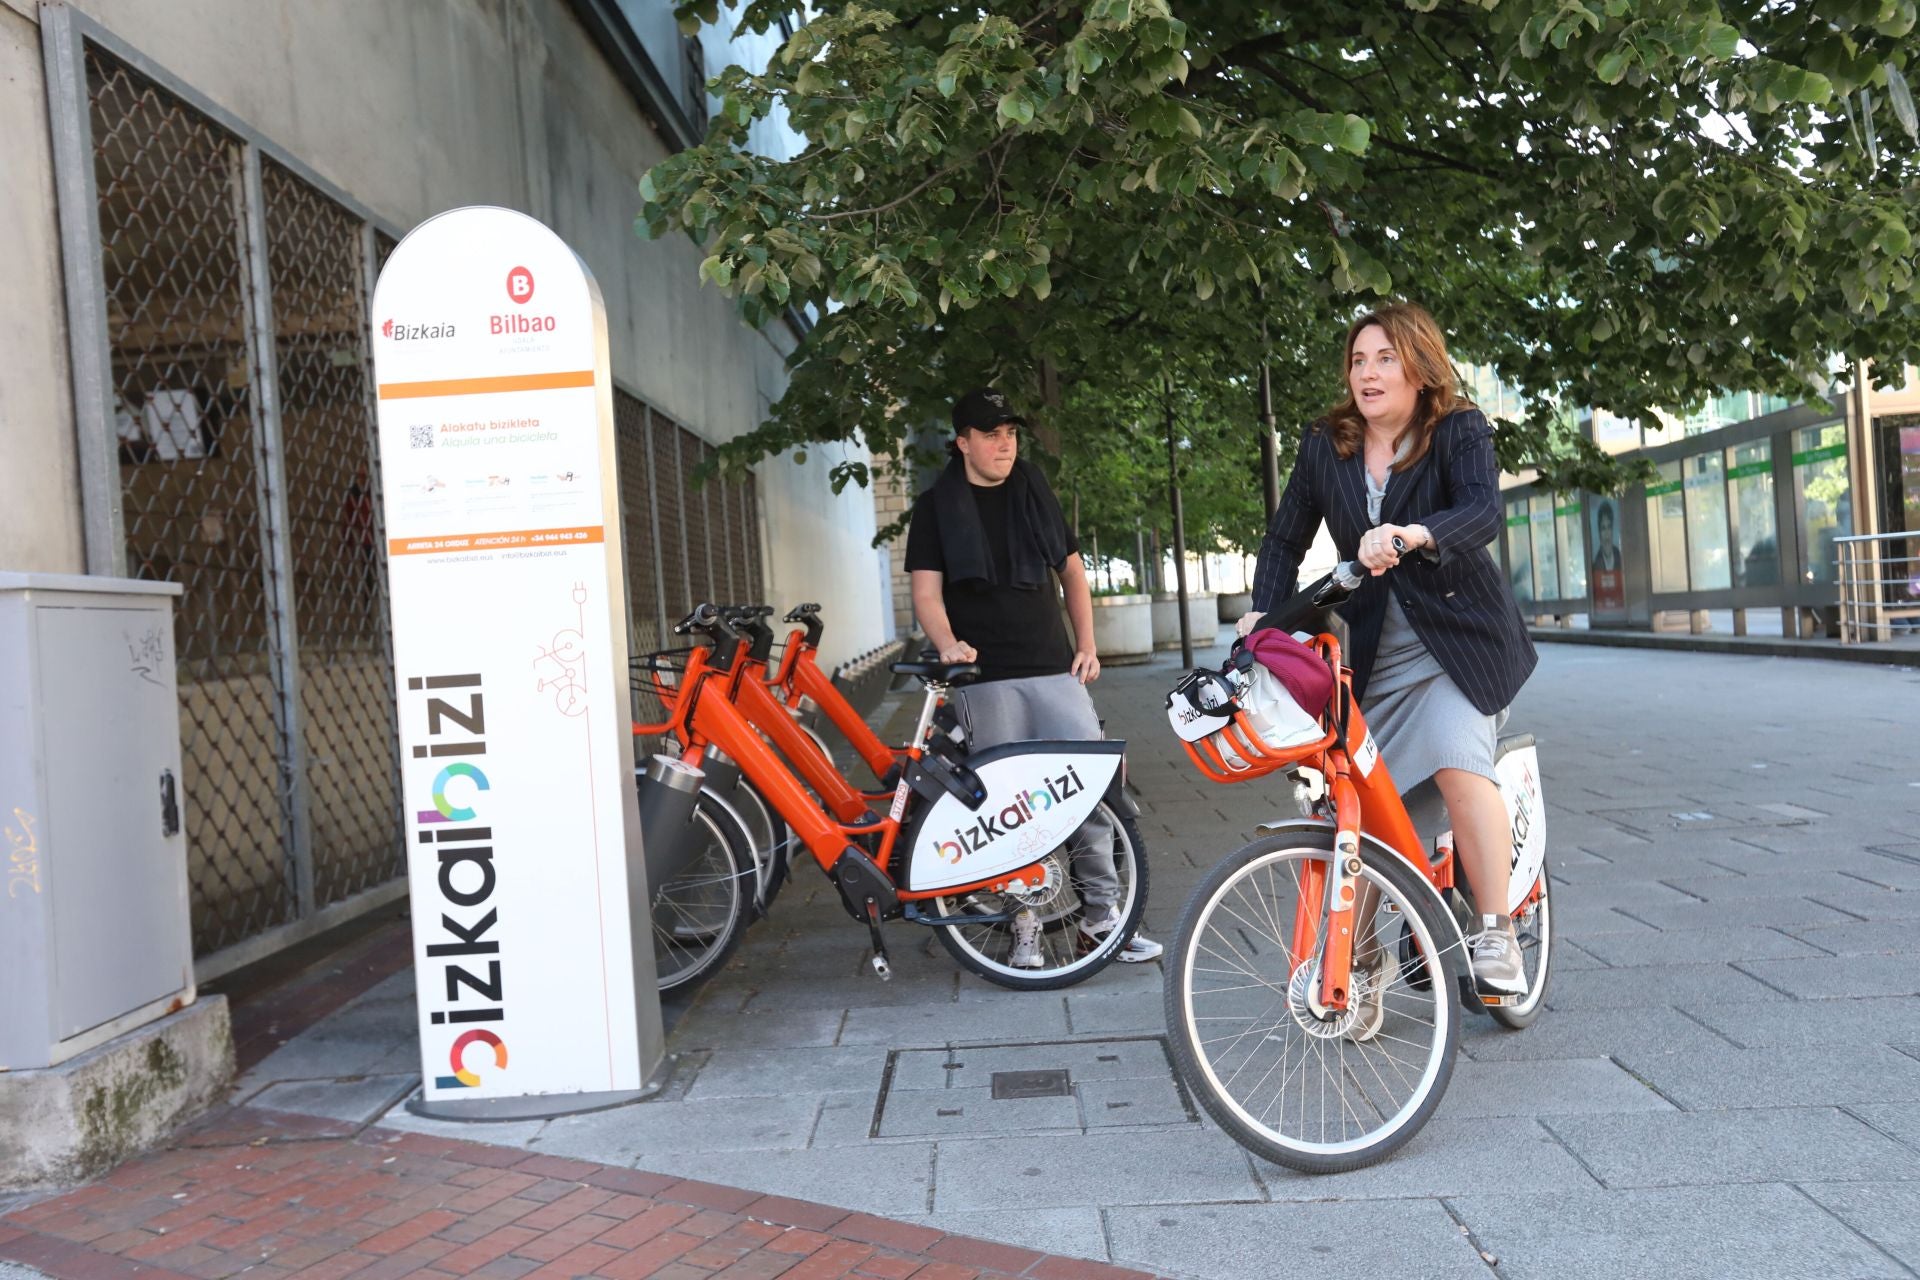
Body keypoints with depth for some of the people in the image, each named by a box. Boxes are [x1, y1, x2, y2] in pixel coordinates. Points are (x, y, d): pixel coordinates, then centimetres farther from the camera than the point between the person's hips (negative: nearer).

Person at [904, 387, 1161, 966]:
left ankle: (1102, 910, 6)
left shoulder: (1035, 495, 15)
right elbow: (926, 591, -1)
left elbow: (1072, 572, 20)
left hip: (1054, 669, 3)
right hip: (984, 676, -3)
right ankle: (1024, 923, 7)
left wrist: (1086, 646, 10)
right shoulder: (937, 506, 6)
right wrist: (948, 644, -20)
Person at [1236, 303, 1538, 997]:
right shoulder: (1325, 445, 4)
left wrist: (1413, 534, -46)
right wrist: (1263, 611, -10)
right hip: (1371, 646, 4)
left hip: (1457, 634, -4)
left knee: (1457, 761, -25)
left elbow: (1482, 510, -26)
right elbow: (1286, 538, 7)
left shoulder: (1460, 431, -7)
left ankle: (1496, 935, -11)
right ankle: (1361, 950, 14)